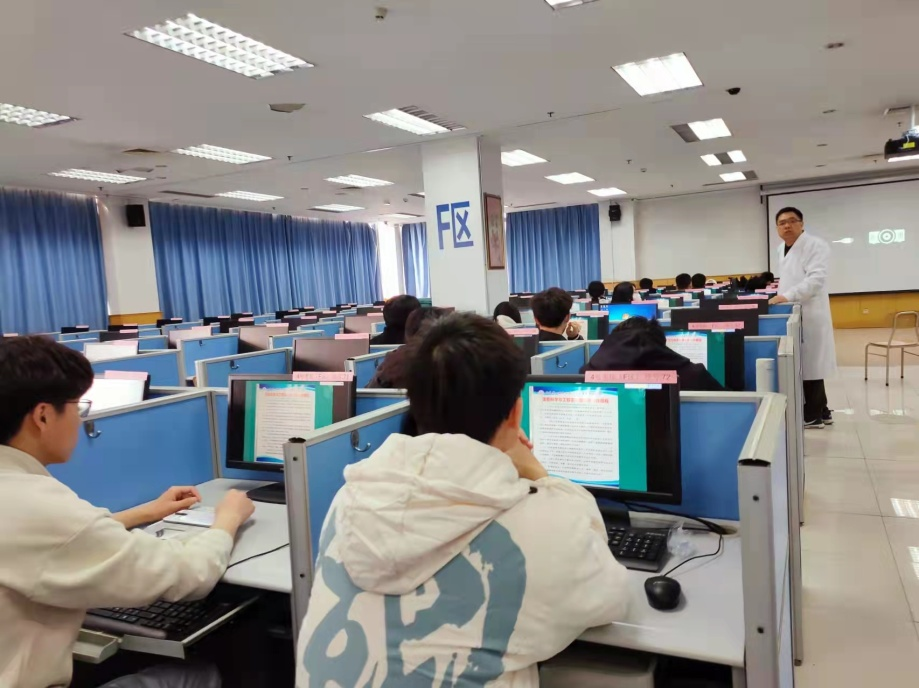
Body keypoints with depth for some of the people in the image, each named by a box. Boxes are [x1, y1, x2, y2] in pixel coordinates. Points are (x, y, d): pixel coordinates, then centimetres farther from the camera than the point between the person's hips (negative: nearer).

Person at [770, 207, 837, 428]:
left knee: (810, 363, -3)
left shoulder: (816, 246, -11)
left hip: (809, 314, -8)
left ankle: (813, 416, 7)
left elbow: (816, 278, -23)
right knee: (803, 364, 12)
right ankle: (821, 411, 23)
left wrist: (787, 296, -29)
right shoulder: (782, 249, 14)